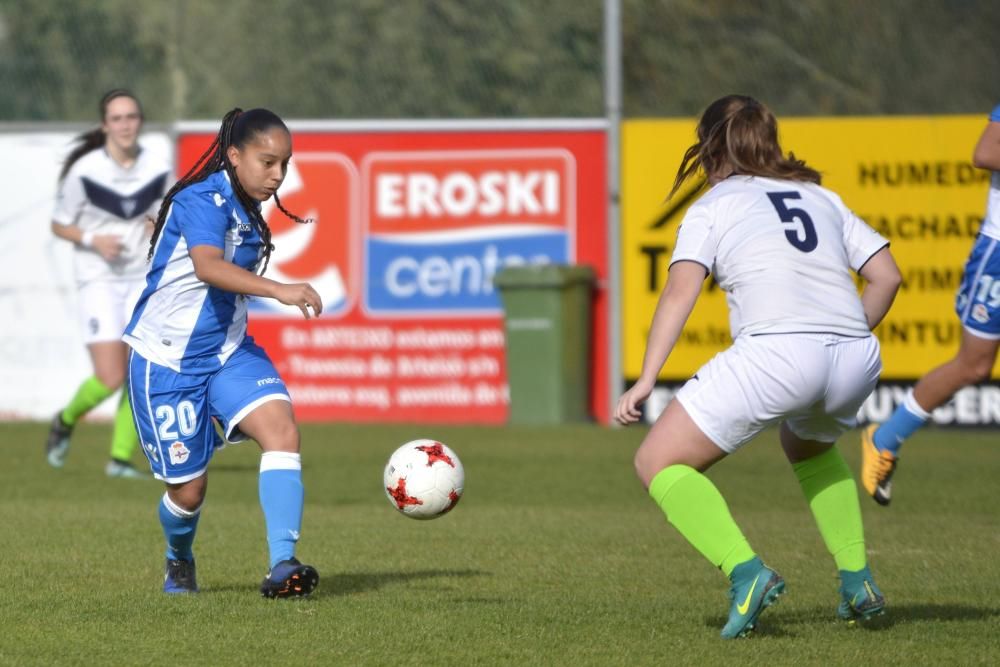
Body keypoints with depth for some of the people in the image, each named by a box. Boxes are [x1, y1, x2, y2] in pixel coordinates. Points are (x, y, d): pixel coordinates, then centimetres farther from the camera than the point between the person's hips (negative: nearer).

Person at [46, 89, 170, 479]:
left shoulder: (158, 169, 0)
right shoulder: (84, 171, -11)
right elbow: (59, 225, -1)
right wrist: (92, 240, -18)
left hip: (143, 280, 4)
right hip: (98, 281, -4)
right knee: (109, 379, -11)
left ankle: (121, 458, 6)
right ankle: (65, 421, 19)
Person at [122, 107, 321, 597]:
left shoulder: (246, 209, 6)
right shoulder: (204, 199, -20)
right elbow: (207, 265, -40)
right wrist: (279, 291, -52)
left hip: (228, 352, 7)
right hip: (168, 359, -7)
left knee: (282, 428, -21)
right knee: (188, 488, 3)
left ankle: (282, 565, -29)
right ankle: (179, 563, 37)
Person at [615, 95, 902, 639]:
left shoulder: (713, 205, 14)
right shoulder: (821, 197, 26)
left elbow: (680, 291, -2)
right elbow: (887, 275, 19)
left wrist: (646, 379, -8)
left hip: (775, 349, -6)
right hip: (856, 356, 6)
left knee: (659, 462, 6)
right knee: (808, 445, 38)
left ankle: (745, 572, -16)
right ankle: (857, 581, 26)